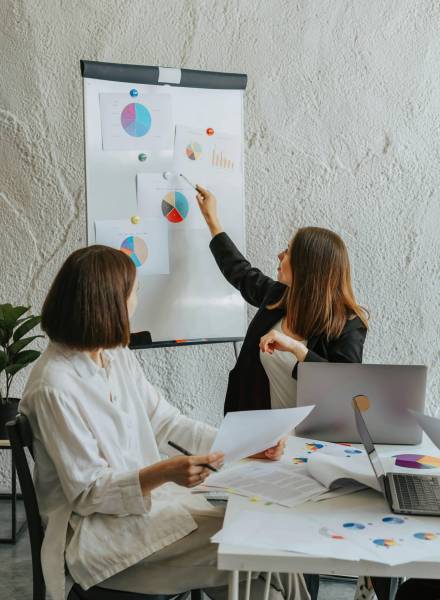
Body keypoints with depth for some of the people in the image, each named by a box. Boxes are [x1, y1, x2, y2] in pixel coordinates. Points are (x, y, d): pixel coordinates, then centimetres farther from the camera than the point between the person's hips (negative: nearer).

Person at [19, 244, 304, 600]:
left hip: (152, 494, 7)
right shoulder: (55, 387, -22)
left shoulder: (119, 356, 3)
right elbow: (87, 493, -18)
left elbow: (166, 422, 5)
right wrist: (162, 473, -34)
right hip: (99, 527, -7)